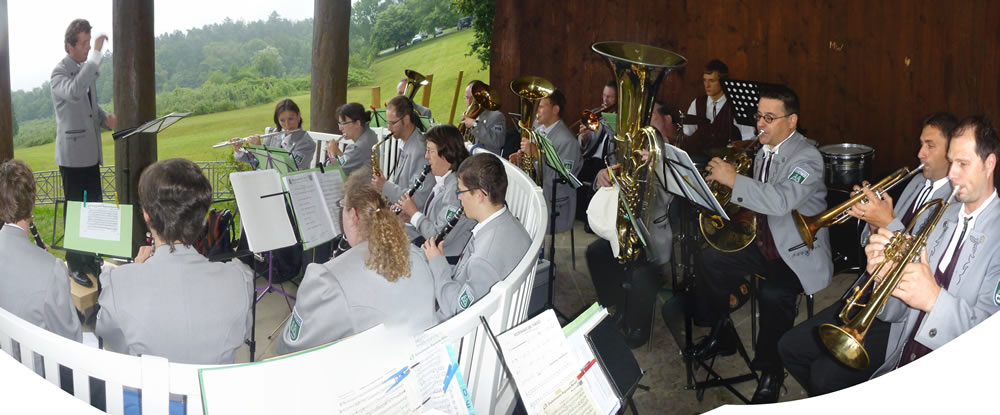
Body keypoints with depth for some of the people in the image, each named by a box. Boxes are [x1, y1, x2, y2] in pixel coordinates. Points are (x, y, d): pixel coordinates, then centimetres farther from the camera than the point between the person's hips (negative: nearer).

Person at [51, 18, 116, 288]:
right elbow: (74, 92, -37)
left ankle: (91, 258, 24)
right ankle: (74, 265, 7)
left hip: (92, 153, 7)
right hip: (73, 154, -7)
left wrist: (105, 118, 0)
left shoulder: (86, 69, 10)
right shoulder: (59, 73, -13)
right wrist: (95, 56, -38)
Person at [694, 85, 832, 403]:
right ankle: (722, 335, 19)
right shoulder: (764, 151, 5)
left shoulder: (807, 158, -19)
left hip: (797, 251, -8)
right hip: (764, 242, 8)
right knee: (707, 262, -1)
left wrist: (734, 180, -34)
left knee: (773, 293, -33)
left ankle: (771, 371, -10)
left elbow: (782, 201, -37)